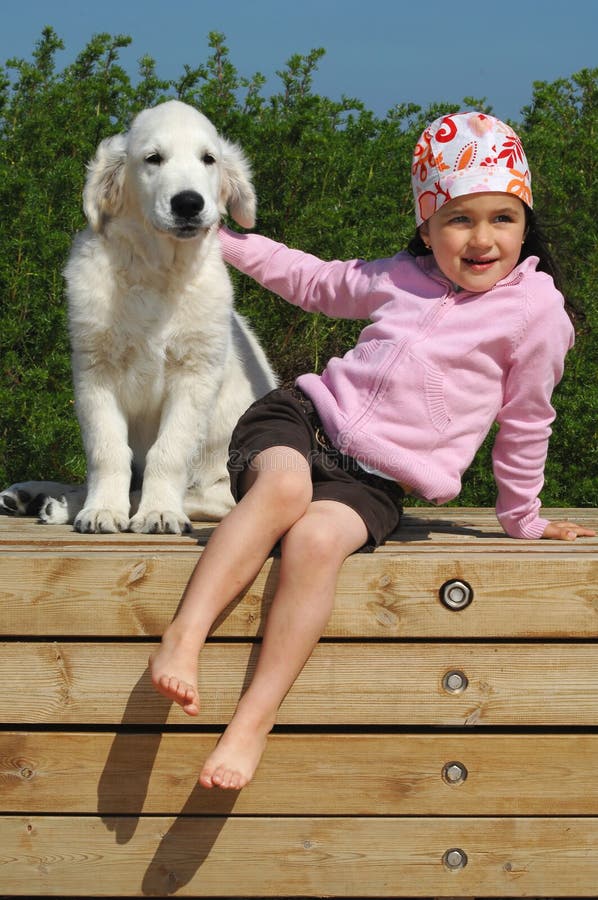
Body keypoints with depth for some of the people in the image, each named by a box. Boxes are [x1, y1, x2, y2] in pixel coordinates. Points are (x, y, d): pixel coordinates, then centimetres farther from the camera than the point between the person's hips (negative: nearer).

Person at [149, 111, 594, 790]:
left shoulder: (535, 308, 3)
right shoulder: (397, 278, 14)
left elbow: (524, 422, 13)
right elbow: (315, 282, 32)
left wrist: (522, 519, 21)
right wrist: (225, 242, 30)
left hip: (375, 479, -2)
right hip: (306, 418, 3)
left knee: (317, 539, -34)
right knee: (286, 485, -35)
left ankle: (256, 718, -34)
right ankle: (184, 635, -39)